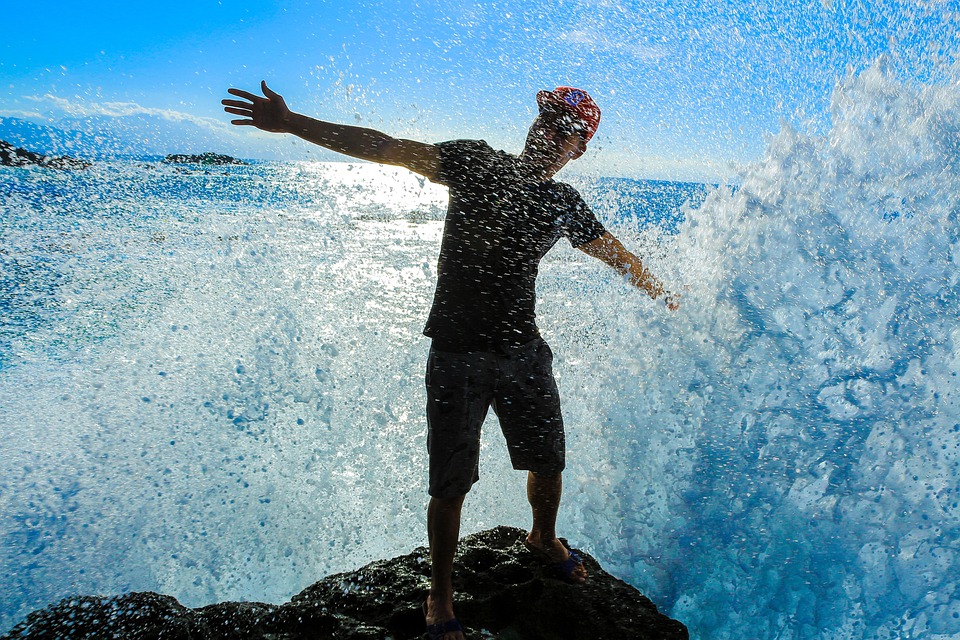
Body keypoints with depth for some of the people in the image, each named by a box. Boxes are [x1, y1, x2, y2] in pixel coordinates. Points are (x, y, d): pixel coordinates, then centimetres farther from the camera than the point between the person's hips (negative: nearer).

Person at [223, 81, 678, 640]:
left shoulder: (565, 203, 7)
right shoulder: (479, 163, -5)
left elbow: (619, 255, 24)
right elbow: (387, 148, -12)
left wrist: (664, 293, 36)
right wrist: (291, 123, -18)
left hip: (525, 351, 4)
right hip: (458, 352, -4)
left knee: (549, 462, 16)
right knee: (451, 485, 1)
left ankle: (544, 540, 49)